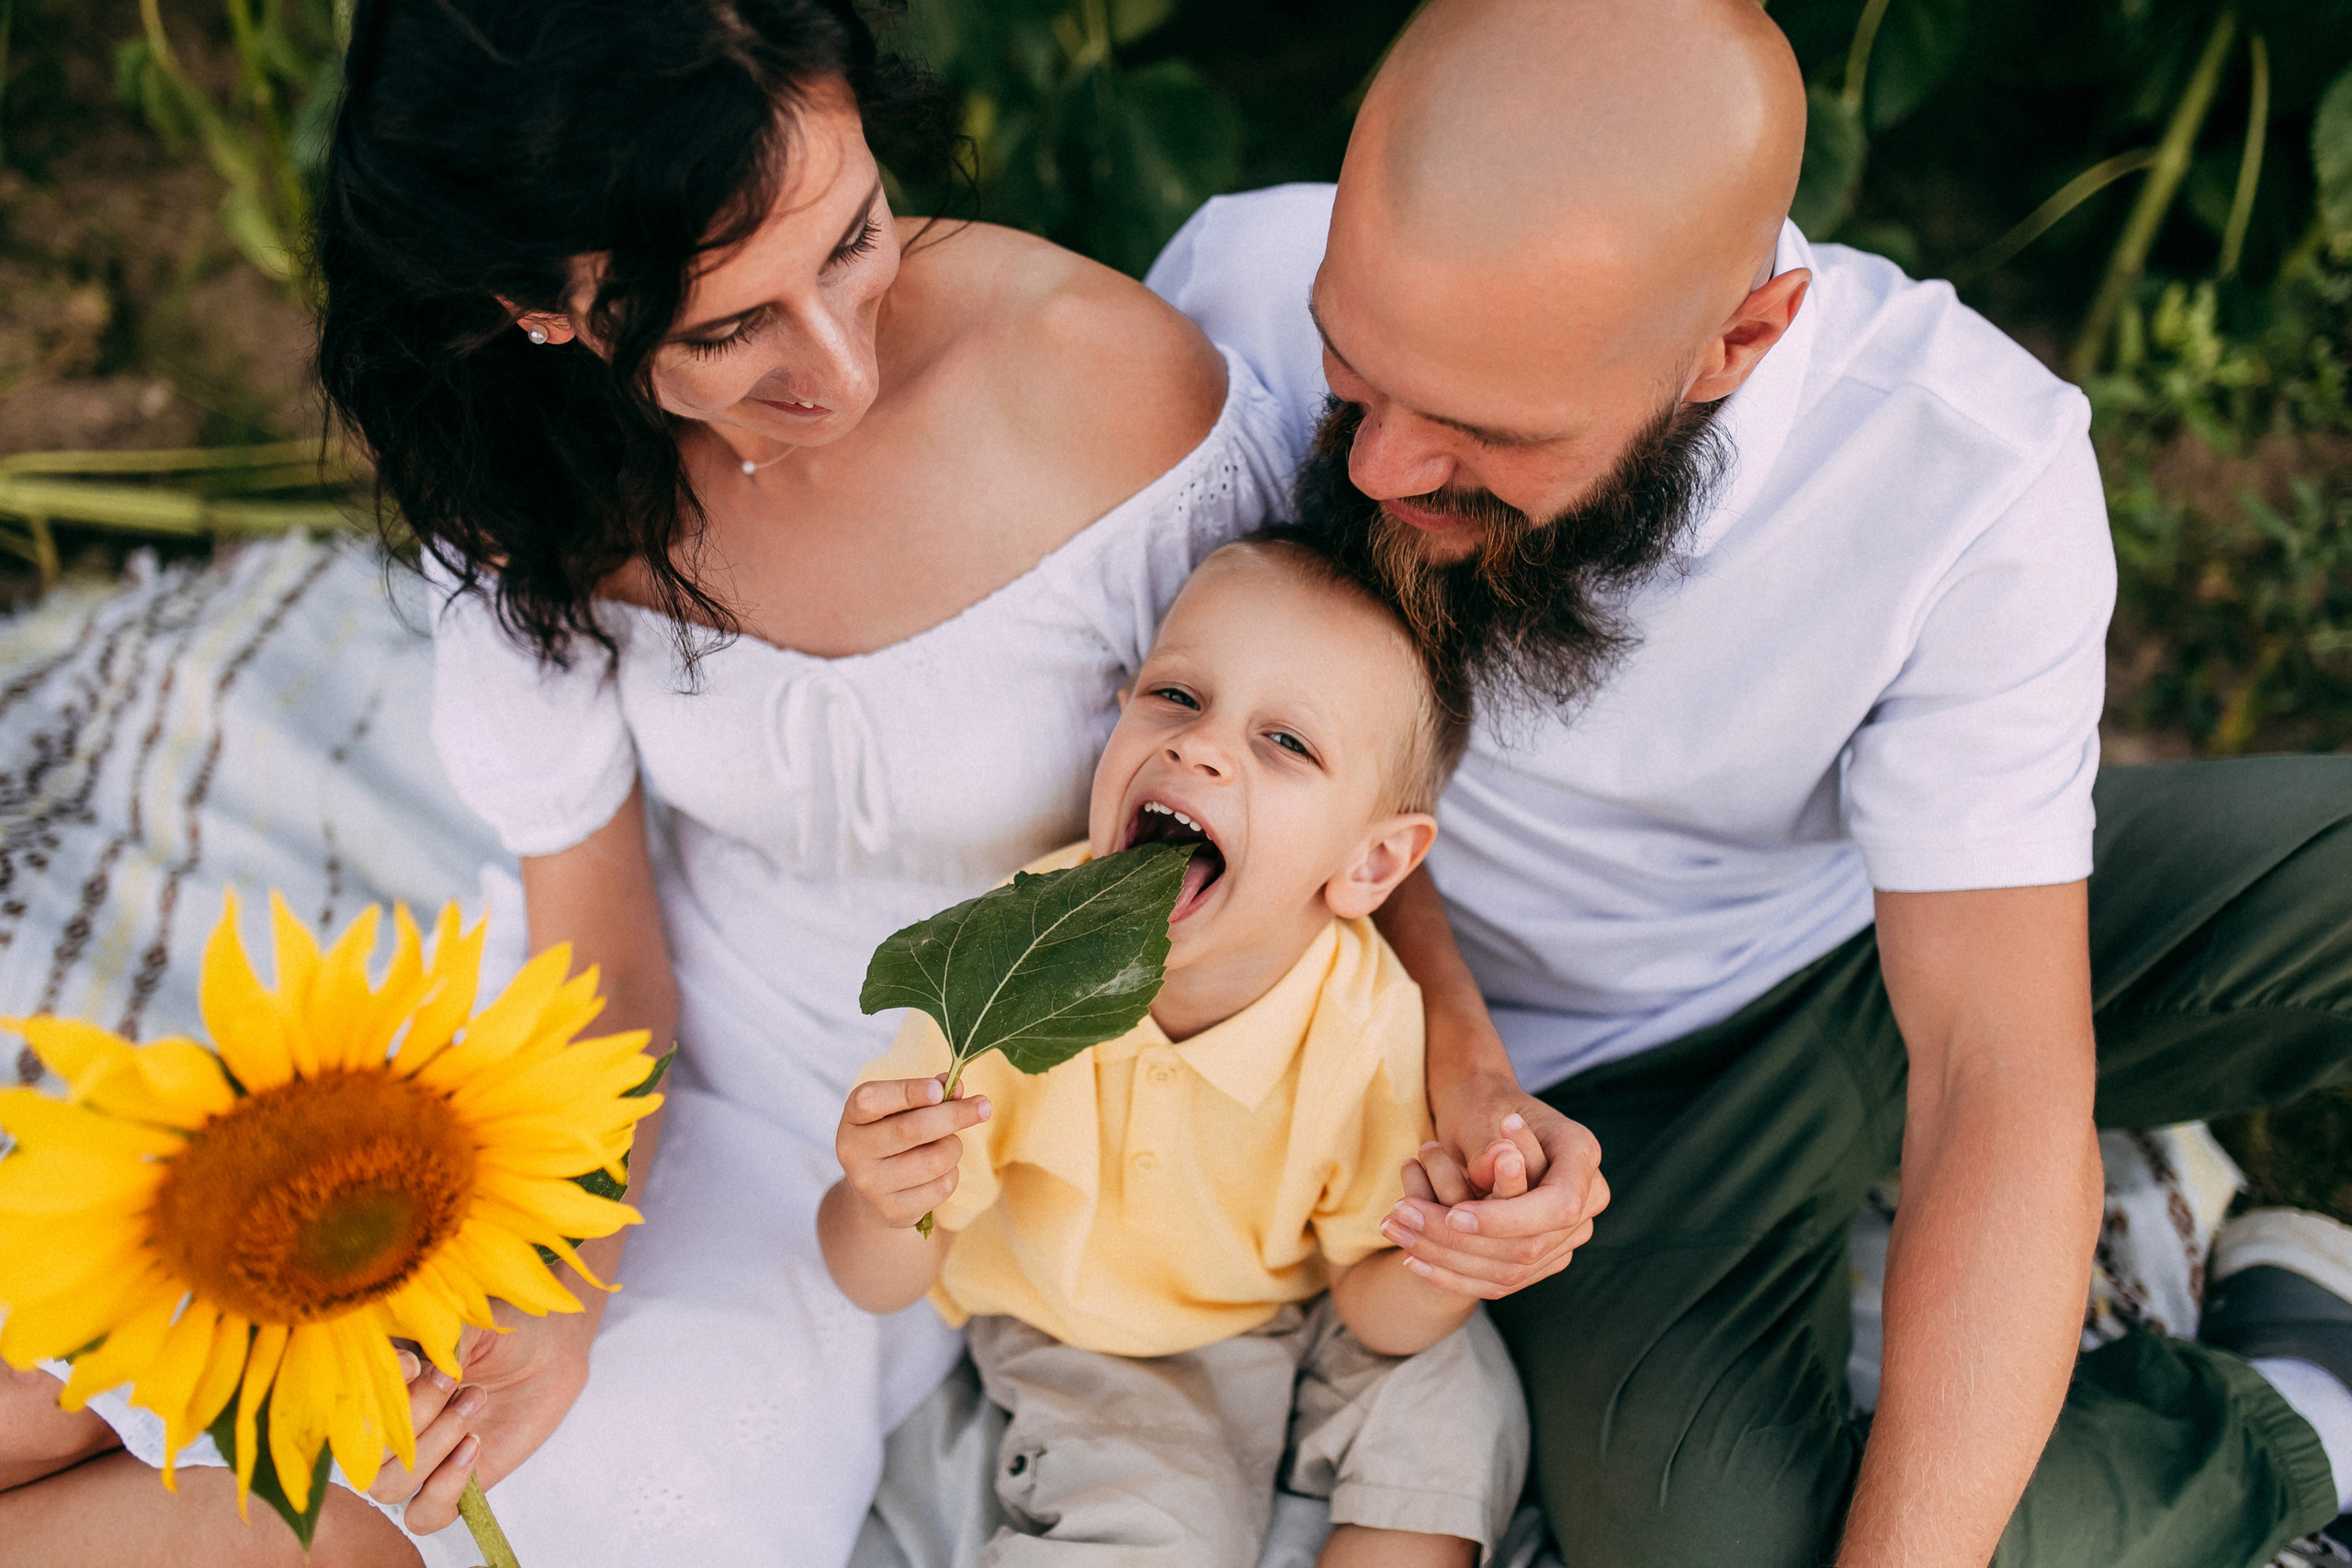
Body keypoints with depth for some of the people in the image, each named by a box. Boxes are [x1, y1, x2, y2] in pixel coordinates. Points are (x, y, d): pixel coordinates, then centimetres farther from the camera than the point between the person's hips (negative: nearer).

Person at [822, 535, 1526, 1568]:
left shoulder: (1369, 1029, -27)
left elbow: (1373, 1314, -11)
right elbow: (882, 1286, -18)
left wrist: (1425, 1274, -35)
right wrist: (883, 1209, -42)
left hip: (1301, 1324, 2)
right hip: (1083, 1348, -1)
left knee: (1458, 1398, -17)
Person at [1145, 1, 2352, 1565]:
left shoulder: (1967, 462, -29)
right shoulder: (1250, 287, -24)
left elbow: (2003, 1086, -27)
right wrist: (1431, 1002, -22)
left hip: (1922, 939, 0)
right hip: (1603, 1070, 0)